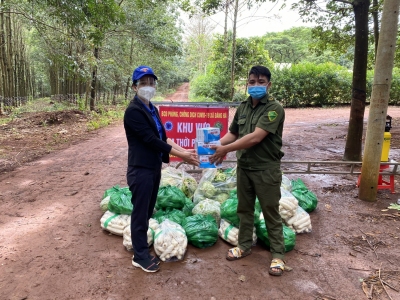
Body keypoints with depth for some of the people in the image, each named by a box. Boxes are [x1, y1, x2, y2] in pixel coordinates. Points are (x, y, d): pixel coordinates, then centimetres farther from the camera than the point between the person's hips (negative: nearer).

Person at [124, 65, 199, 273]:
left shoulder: (151, 109, 12)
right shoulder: (133, 110, -16)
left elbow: (161, 137, 10)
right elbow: (151, 139, -21)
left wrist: (183, 151, -2)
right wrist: (181, 155, -19)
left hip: (154, 167, 9)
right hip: (141, 169, -9)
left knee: (147, 211, 17)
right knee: (140, 212, 3)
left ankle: (142, 248, 33)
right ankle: (140, 256, 18)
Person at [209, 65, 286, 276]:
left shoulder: (274, 109, -15)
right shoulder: (243, 108, 6)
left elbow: (255, 138, -24)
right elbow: (232, 134, 10)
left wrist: (226, 149, -23)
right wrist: (215, 145, -8)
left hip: (266, 169, -6)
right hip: (244, 167, 6)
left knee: (271, 212, 6)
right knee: (244, 209, 17)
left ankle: (278, 254, 21)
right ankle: (244, 245, 34)